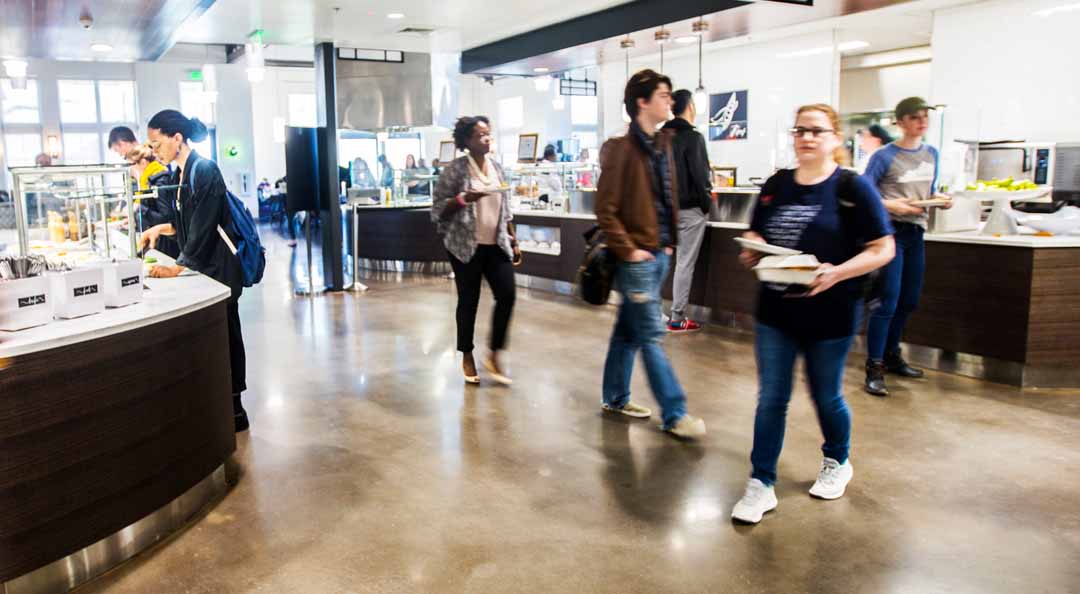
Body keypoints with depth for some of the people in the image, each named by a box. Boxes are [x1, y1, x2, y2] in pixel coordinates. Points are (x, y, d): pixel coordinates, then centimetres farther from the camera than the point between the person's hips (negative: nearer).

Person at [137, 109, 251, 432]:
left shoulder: (204, 170, -15)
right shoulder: (181, 174, 12)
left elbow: (205, 227, -19)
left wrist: (178, 267, -17)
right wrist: (161, 228, 5)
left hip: (218, 268, -8)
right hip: (199, 266, 8)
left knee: (223, 334, -2)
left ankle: (234, 408, 7)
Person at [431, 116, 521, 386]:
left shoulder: (496, 167, 10)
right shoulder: (455, 169, -7)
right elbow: (437, 209, -8)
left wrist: (514, 241, 13)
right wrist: (463, 199, -23)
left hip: (496, 244, 5)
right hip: (466, 246, -5)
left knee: (507, 295, -5)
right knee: (468, 301, 2)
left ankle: (494, 356, 10)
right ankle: (467, 356, 20)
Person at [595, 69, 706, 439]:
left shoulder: (662, 143, 13)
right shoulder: (621, 148, -12)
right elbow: (606, 208, -15)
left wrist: (670, 239, 13)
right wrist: (627, 250, -15)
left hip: (659, 252, 8)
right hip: (636, 256, -8)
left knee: (629, 329, 16)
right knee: (651, 336, -3)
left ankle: (616, 397, 28)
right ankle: (674, 415, 3)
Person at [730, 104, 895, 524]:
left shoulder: (853, 188, -8)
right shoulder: (776, 184, 6)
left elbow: (882, 249, -9)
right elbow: (755, 234, 16)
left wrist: (838, 273, -25)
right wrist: (751, 251, -7)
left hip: (829, 314, -3)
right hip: (776, 311, 3)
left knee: (826, 396, 14)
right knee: (771, 398, 3)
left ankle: (837, 463, 42)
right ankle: (761, 485, 12)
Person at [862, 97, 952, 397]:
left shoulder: (931, 154, 12)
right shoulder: (884, 156, -8)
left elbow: (930, 191, 20)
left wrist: (940, 199, -1)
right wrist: (891, 205, -25)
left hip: (916, 232, 7)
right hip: (891, 231, -7)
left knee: (909, 301, 14)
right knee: (889, 301, -11)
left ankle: (892, 356, 30)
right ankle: (874, 368, -5)